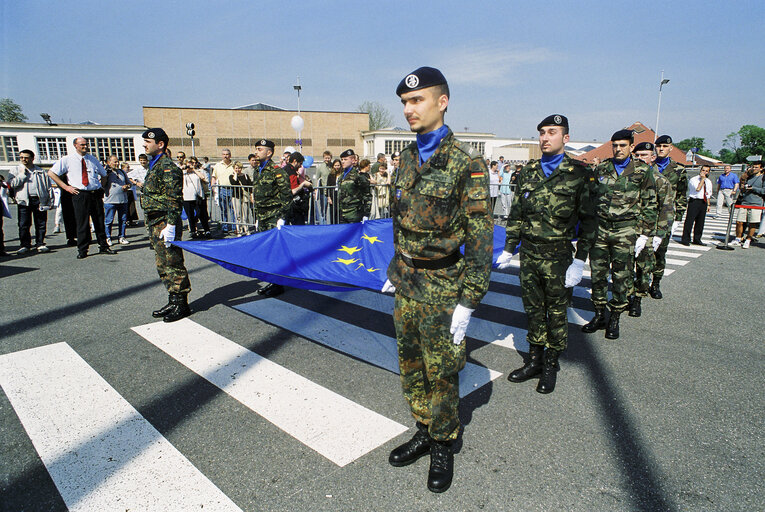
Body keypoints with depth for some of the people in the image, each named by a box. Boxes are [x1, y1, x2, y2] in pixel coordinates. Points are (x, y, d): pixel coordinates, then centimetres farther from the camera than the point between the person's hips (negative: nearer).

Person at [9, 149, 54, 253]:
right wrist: (23, 174, -5)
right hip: (24, 201, 0)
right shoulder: (15, 171, 12)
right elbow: (12, 184, -5)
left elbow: (48, 187, 13)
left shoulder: (41, 172, 13)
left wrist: (50, 201, 7)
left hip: (39, 200, 0)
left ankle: (40, 244, 10)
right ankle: (25, 245, 7)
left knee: (41, 223, 2)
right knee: (23, 225, -1)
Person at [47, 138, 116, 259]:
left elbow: (104, 174, 28)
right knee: (82, 223, -4)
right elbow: (51, 173, 4)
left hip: (96, 194, 3)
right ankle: (82, 250, 5)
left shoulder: (93, 159, 15)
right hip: (80, 195, -3)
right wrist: (66, 187, -3)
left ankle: (103, 247, 16)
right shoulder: (67, 160, 4)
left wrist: (102, 188, 14)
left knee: (99, 222, 7)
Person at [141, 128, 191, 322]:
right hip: (155, 223, 10)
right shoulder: (154, 166, 18)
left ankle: (181, 304, 5)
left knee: (173, 264, -4)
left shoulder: (167, 167, -14)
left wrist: (170, 226, -24)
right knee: (163, 265, 14)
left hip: (165, 223, -10)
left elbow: (174, 199, -20)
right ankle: (173, 301, 23)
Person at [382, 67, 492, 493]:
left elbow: (481, 237, -14)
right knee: (411, 365, 16)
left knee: (442, 372, 7)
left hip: (442, 287, -6)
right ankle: (424, 432, 37)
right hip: (406, 285, 6)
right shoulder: (408, 159, 8)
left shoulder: (467, 162, -13)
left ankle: (443, 446, 29)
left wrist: (468, 301, -16)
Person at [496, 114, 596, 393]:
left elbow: (588, 220, -3)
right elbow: (517, 213, 12)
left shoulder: (578, 173, -4)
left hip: (558, 255, -4)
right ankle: (535, 360, 28)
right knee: (533, 309, 12)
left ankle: (551, 365, 25)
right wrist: (508, 249, 10)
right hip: (529, 253, 4)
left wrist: (579, 261, -8)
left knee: (556, 312, 8)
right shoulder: (528, 171, 8)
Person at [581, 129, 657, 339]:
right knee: (598, 274, 6)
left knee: (622, 277, 3)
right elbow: (590, 198, 14)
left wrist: (645, 235, -1)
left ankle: (614, 319, 16)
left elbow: (650, 206, 4)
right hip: (600, 228, 2)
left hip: (626, 231, -2)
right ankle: (599, 316, 20)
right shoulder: (601, 169, 8)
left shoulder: (642, 171, 2)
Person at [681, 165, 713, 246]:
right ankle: (685, 239, -5)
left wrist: (708, 204, 17)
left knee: (700, 222, 9)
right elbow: (698, 188, -21)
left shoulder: (708, 182, 16)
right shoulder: (693, 179, -6)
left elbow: (708, 194, 23)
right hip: (694, 201, -6)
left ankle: (697, 240, 16)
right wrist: (702, 178, -14)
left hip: (703, 202, 7)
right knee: (689, 220, -9)